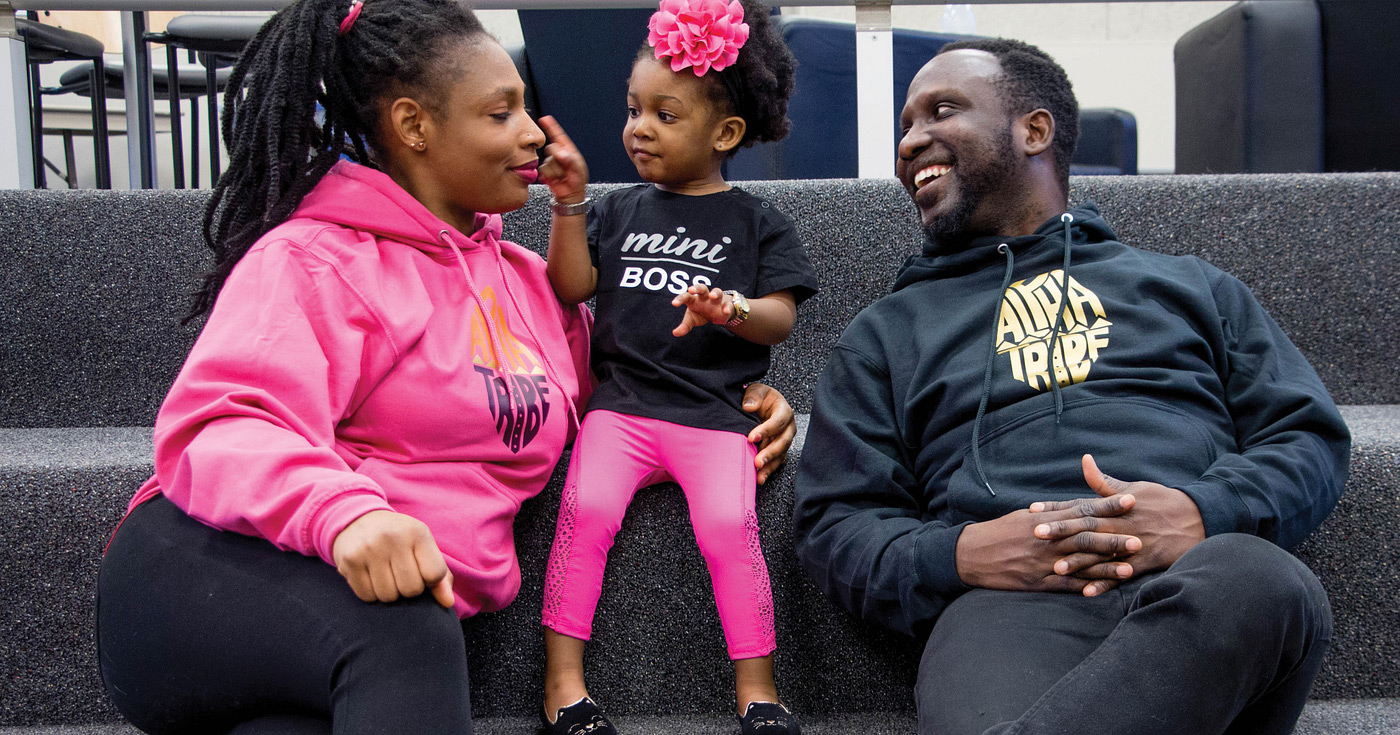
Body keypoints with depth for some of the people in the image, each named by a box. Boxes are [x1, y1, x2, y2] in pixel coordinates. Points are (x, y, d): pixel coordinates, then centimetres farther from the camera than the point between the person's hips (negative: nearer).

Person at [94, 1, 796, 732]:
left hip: (410, 588, 4)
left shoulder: (528, 279, 22)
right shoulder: (317, 258, 0)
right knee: (404, 633, -39)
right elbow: (222, 428, -14)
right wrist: (343, 509, -35)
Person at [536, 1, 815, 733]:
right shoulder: (621, 209, 18)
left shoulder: (755, 221, 10)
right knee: (586, 509, -21)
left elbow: (780, 317, 0)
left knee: (729, 524, -23)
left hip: (714, 410, -2)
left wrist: (733, 309, -21)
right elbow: (571, 287, 7)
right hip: (621, 401, 2)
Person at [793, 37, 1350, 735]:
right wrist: (957, 557, -7)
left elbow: (1311, 435, 18)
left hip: (1202, 571, 4)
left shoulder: (1189, 284, 28)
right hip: (1008, 599, -3)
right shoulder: (886, 331, 26)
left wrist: (1204, 510, -6)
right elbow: (835, 524, 16)